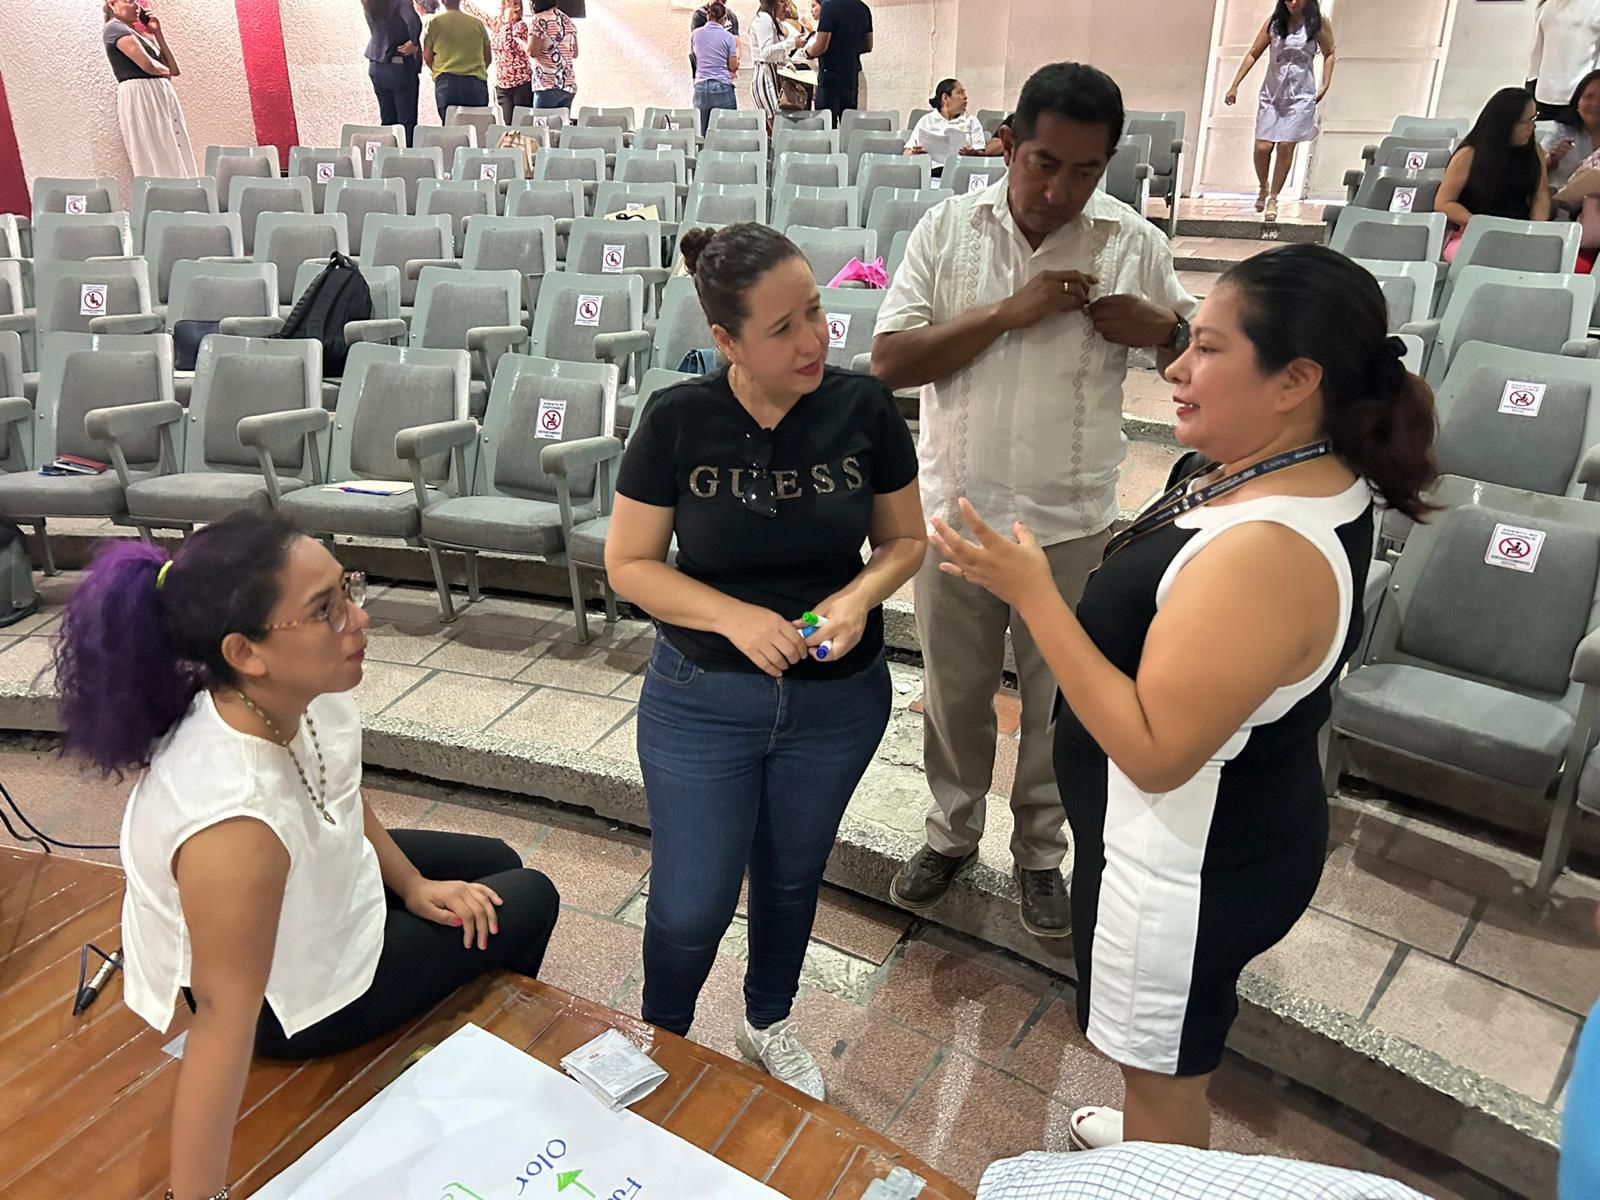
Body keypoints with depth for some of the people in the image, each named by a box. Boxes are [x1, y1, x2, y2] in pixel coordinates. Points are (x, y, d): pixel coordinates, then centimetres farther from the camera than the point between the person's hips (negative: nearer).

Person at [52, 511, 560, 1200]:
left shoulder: (307, 693, -21)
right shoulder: (236, 820, -44)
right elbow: (224, 1017, -37)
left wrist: (412, 884, 5)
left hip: (320, 885, 7)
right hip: (294, 997, -7)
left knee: (497, 864, 25)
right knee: (531, 902, 8)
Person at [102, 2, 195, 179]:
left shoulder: (139, 34, 24)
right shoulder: (115, 27, 0)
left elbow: (174, 69, 17)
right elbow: (148, 64, -14)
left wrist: (158, 33, 14)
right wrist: (165, 71, 7)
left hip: (162, 94, 8)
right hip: (140, 96, -8)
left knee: (175, 160, 0)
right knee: (158, 162, -14)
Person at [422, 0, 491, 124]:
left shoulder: (434, 22, 5)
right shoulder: (477, 23, 10)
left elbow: (427, 57, 8)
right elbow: (488, 57, 16)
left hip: (447, 82, -1)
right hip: (477, 83, 1)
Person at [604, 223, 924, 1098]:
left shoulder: (864, 409, -12)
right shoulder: (678, 420, -15)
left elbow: (904, 540, 1)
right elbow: (628, 563, -9)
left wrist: (860, 594, -20)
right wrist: (733, 616, -23)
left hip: (839, 699, 2)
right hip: (702, 700, -2)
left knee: (792, 876, 23)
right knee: (691, 905, 6)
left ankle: (768, 1024, 51)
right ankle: (660, 1047, 40)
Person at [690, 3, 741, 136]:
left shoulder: (695, 34, 7)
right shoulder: (728, 37, -2)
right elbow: (733, 67, 2)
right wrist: (737, 48, 19)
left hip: (700, 87, 3)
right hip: (723, 88, -3)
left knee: (702, 134, 6)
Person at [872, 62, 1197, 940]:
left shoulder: (1135, 244, -4)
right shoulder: (947, 228, -4)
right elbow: (889, 361, -10)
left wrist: (1163, 329, -17)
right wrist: (1007, 312, -20)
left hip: (1069, 523, 0)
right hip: (954, 512, 1)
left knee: (1058, 701, 14)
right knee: (953, 690, 16)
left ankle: (1041, 851, 36)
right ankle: (951, 833, 39)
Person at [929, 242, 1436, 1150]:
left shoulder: (1264, 553, -36)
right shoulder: (1316, 477, -3)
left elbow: (1156, 754, -33)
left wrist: (1033, 596, -32)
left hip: (1189, 865, -10)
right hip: (1233, 833, 10)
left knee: (1164, 1081, 17)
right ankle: (1148, 1136, 59)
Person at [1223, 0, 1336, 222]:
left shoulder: (1318, 24, -1)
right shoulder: (1274, 22, 1)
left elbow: (1329, 54, 10)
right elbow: (1253, 54, 6)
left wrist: (1325, 86, 1)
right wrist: (1235, 85, 1)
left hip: (1300, 95, -1)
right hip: (1271, 93, 1)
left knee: (1286, 145, -9)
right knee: (1262, 147, -6)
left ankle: (1273, 198, 3)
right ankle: (1263, 187, 23)